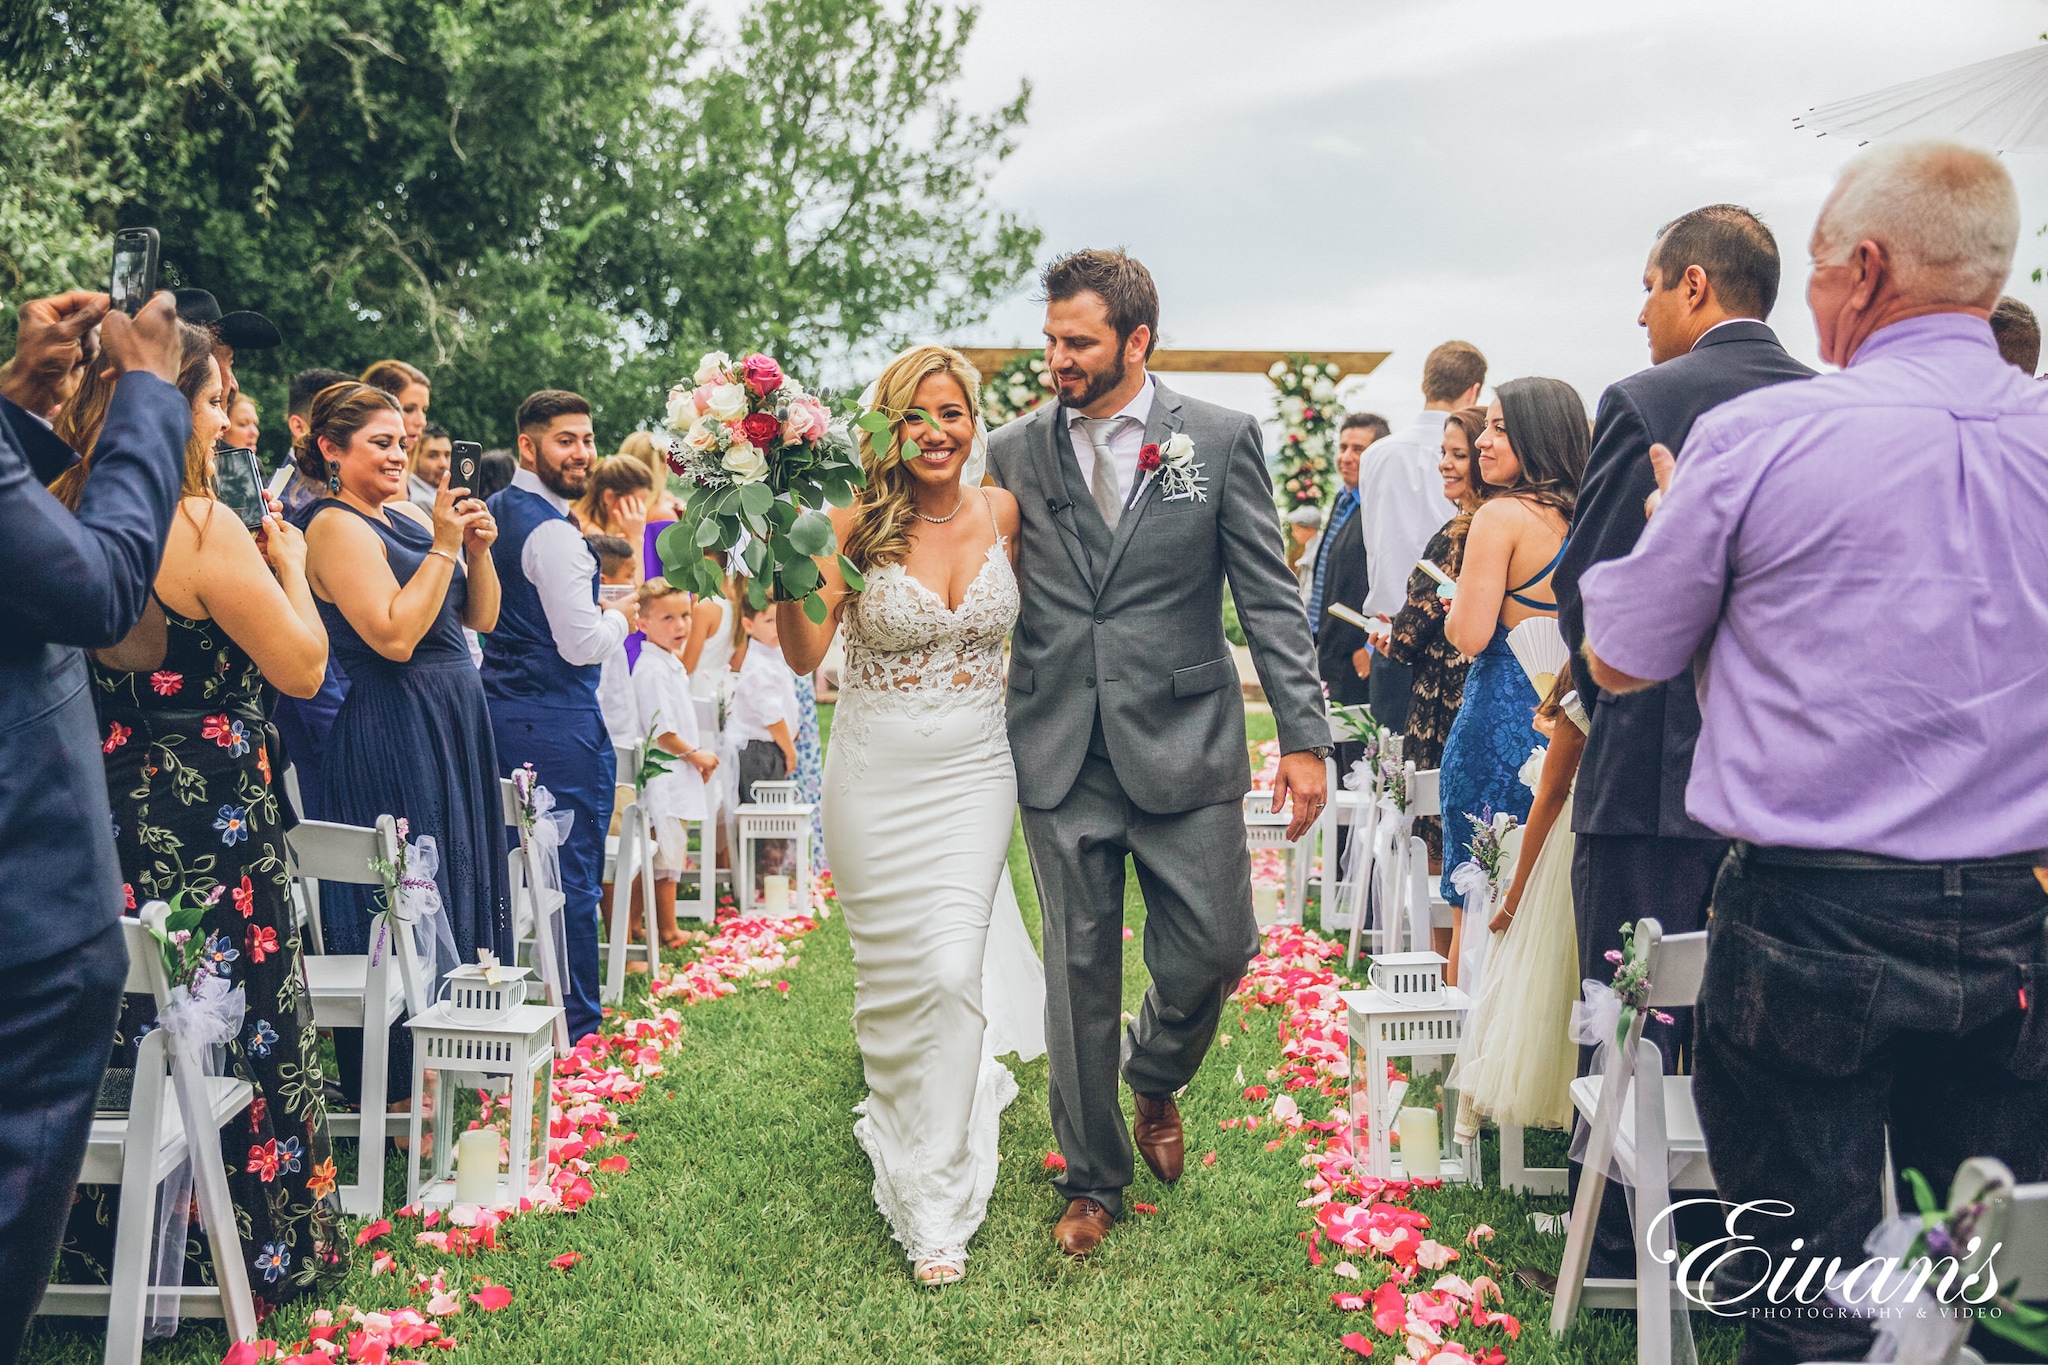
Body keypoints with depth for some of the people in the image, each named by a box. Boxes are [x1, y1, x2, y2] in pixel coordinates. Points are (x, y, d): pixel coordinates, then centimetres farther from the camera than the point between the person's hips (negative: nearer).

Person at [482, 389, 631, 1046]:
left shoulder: (492, 514, 11)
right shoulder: (553, 532, -17)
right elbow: (581, 646, -20)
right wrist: (622, 613, -1)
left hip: (499, 709, 9)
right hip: (559, 720, -9)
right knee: (574, 875, 0)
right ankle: (577, 1023, 8)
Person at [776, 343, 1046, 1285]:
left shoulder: (1004, 513, -2)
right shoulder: (859, 526, -9)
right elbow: (805, 655, -17)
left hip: (975, 772, 1)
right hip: (877, 776, -1)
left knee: (954, 973, -7)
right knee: (894, 976, 9)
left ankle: (939, 1205, 6)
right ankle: (901, 1116, 41)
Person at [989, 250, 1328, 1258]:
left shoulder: (1220, 440, -1)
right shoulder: (1015, 451, 4)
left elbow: (1270, 598, -1)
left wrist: (1303, 735, -6)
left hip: (1183, 744, -1)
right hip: (1059, 753, 1)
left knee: (1216, 946, 2)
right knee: (1079, 974, 8)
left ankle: (1153, 1081, 37)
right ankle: (1092, 1180, 26)